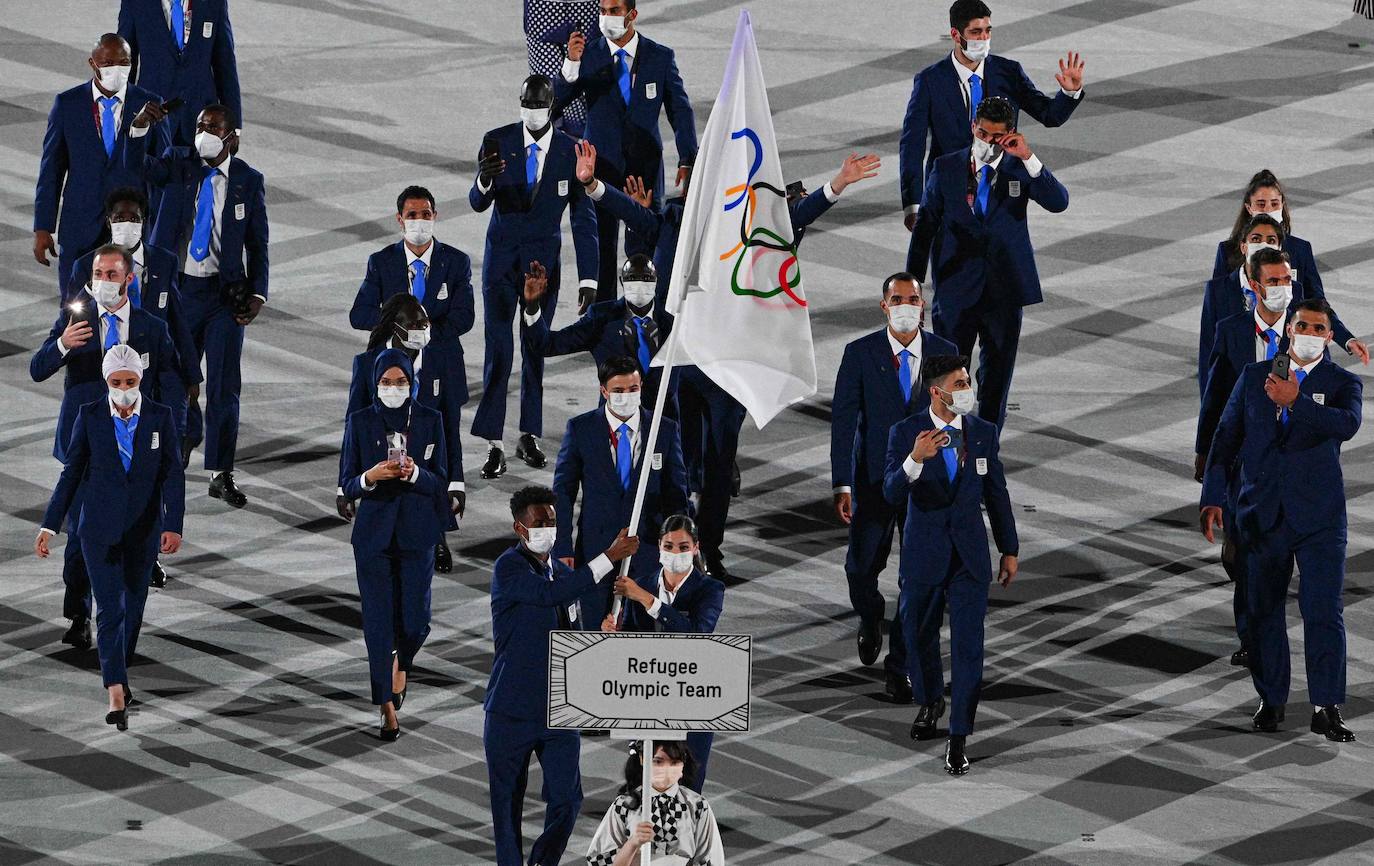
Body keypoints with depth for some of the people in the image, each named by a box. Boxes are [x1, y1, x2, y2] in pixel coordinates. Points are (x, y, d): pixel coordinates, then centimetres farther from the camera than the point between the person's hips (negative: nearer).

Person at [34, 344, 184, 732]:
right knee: (110, 608, -11)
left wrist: (173, 526, -18)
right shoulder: (90, 416, -5)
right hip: (100, 526, -2)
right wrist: (49, 526, -2)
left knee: (133, 607, 12)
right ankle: (116, 695, -17)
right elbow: (71, 472, -1)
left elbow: (173, 474, -7)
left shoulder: (160, 417, -4)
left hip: (144, 528, 2)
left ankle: (117, 675, 33)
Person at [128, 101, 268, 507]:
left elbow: (258, 243, 1)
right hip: (179, 287, 1)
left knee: (224, 385, -2)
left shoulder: (248, 181, -2)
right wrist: (139, 127, -32)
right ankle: (186, 435, 41)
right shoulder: (178, 164, 0)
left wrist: (258, 294, -8)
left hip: (226, 293, -1)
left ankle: (220, 475, 7)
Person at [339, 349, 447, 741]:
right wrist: (370, 477, -20)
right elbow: (347, 484, 2)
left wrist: (414, 473, -19)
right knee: (378, 618, -3)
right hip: (373, 531, 0)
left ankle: (402, 663, 34)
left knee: (415, 619, -1)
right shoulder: (360, 422, 1)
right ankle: (387, 708, 3)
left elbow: (441, 481, 2)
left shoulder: (430, 420, 2)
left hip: (417, 532, 0)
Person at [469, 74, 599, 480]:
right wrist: (484, 181, -37)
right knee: (498, 348, -7)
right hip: (501, 258, -1)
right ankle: (494, 444, -6)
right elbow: (478, 203, -13)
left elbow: (584, 220, -5)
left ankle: (530, 437, 17)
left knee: (536, 347, 7)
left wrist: (588, 279, -9)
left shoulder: (571, 153, -9)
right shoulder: (497, 142, -10)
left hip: (544, 260, 1)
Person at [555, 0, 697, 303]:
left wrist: (688, 161, 0)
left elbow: (681, 110, 6)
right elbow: (554, 102, -8)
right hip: (602, 162, 0)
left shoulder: (661, 58, 1)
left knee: (644, 248, 1)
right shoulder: (587, 54, -2)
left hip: (645, 167, 0)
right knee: (601, 247, 2)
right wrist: (571, 64, -24)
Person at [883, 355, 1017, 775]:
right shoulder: (905, 433, -10)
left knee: (968, 646, -5)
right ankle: (930, 703, 42)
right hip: (923, 553, -1)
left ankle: (958, 737, -2)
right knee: (920, 637, 15)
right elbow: (892, 494, -20)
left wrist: (1010, 550, 10)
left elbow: (996, 493, 7)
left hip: (970, 556, 1)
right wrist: (915, 460, -39)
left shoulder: (983, 432, -1)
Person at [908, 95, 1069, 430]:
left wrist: (1028, 158, -26)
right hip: (957, 287, -1)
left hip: (1005, 288, 1)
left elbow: (1059, 202, -16)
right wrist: (913, 281, 3)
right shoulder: (946, 168, 0)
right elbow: (925, 225, 4)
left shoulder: (1020, 169, -1)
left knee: (997, 374, 9)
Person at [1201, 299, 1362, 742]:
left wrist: (1296, 401, -28)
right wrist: (1213, 498, 4)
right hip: (1262, 515, 3)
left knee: (1324, 611, -10)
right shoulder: (1254, 376, 10)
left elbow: (1346, 424, -19)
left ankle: (1327, 708, -8)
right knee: (1263, 611, 8)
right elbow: (1227, 436, 10)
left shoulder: (1343, 384, 2)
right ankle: (1271, 701, 19)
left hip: (1319, 517, -3)